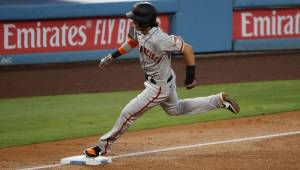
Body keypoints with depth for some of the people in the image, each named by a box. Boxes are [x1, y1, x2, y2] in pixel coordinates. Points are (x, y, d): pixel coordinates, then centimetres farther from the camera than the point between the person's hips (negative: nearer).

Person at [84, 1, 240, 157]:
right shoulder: (137, 29, -12)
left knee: (128, 114, -1)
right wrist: (112, 56, 8)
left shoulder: (159, 39, -37)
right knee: (175, 109, 30)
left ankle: (103, 145, 16)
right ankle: (219, 100, 33)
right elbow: (132, 41, 12)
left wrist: (190, 77, -25)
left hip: (159, 87, -9)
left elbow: (187, 49, -29)